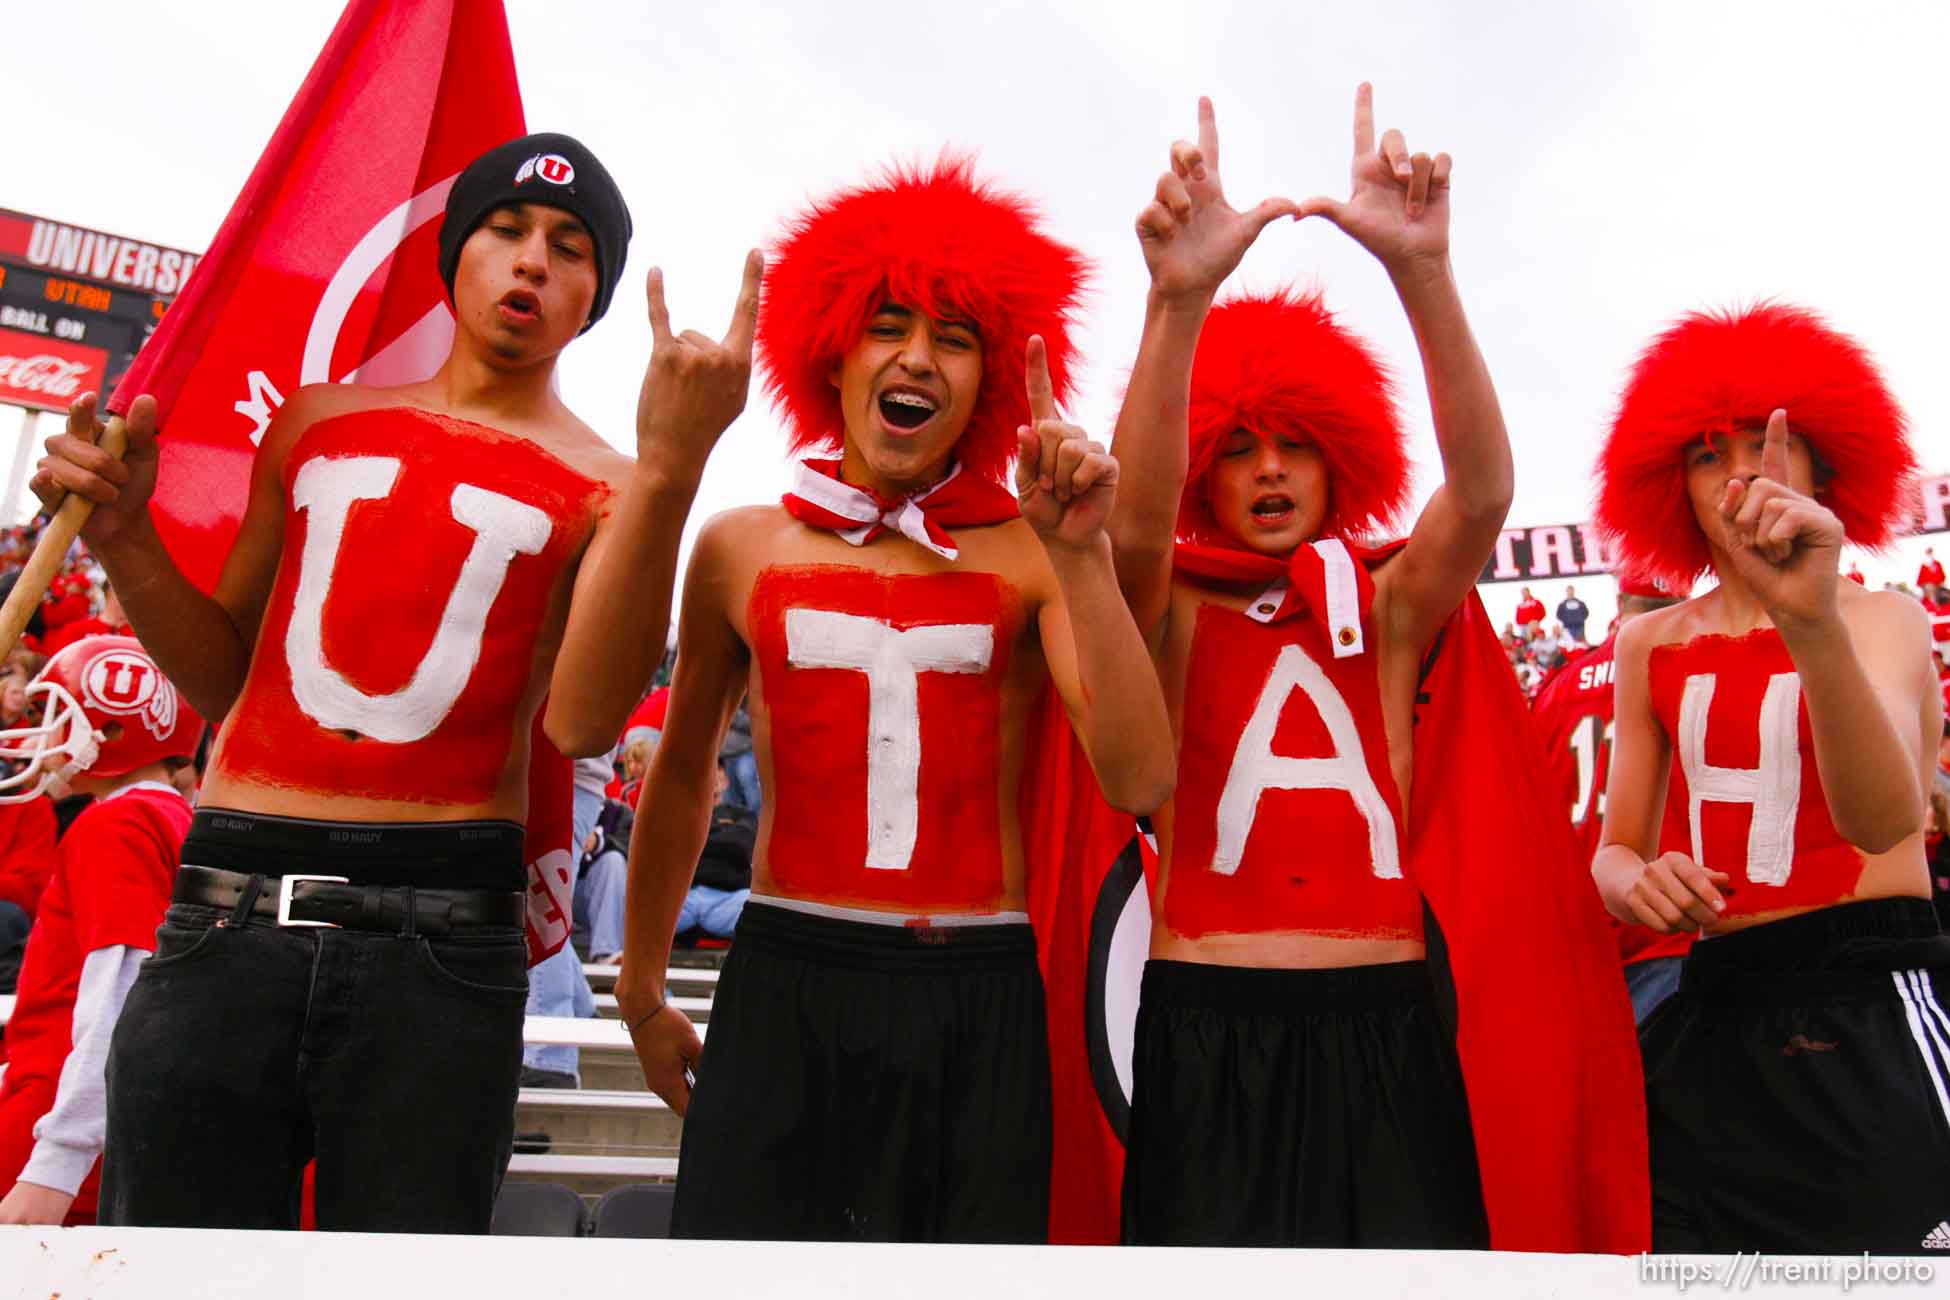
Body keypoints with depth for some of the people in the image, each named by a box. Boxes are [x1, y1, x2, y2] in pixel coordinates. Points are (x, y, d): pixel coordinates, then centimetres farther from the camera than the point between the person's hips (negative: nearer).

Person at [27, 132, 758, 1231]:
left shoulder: (603, 490, 2)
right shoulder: (315, 422, 13)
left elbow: (581, 721, -16)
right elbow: (226, 681, 18)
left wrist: (667, 469, -22)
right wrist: (124, 535, 2)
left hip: (439, 939, -2)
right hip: (226, 922, 3)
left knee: (406, 1228, 10)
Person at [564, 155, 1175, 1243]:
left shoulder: (1031, 554, 1)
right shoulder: (744, 549, 5)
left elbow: (1142, 782, -10)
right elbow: (683, 775, 17)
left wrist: (1080, 556, -17)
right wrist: (643, 990, 24)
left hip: (981, 1001, 0)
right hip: (784, 988, 1)